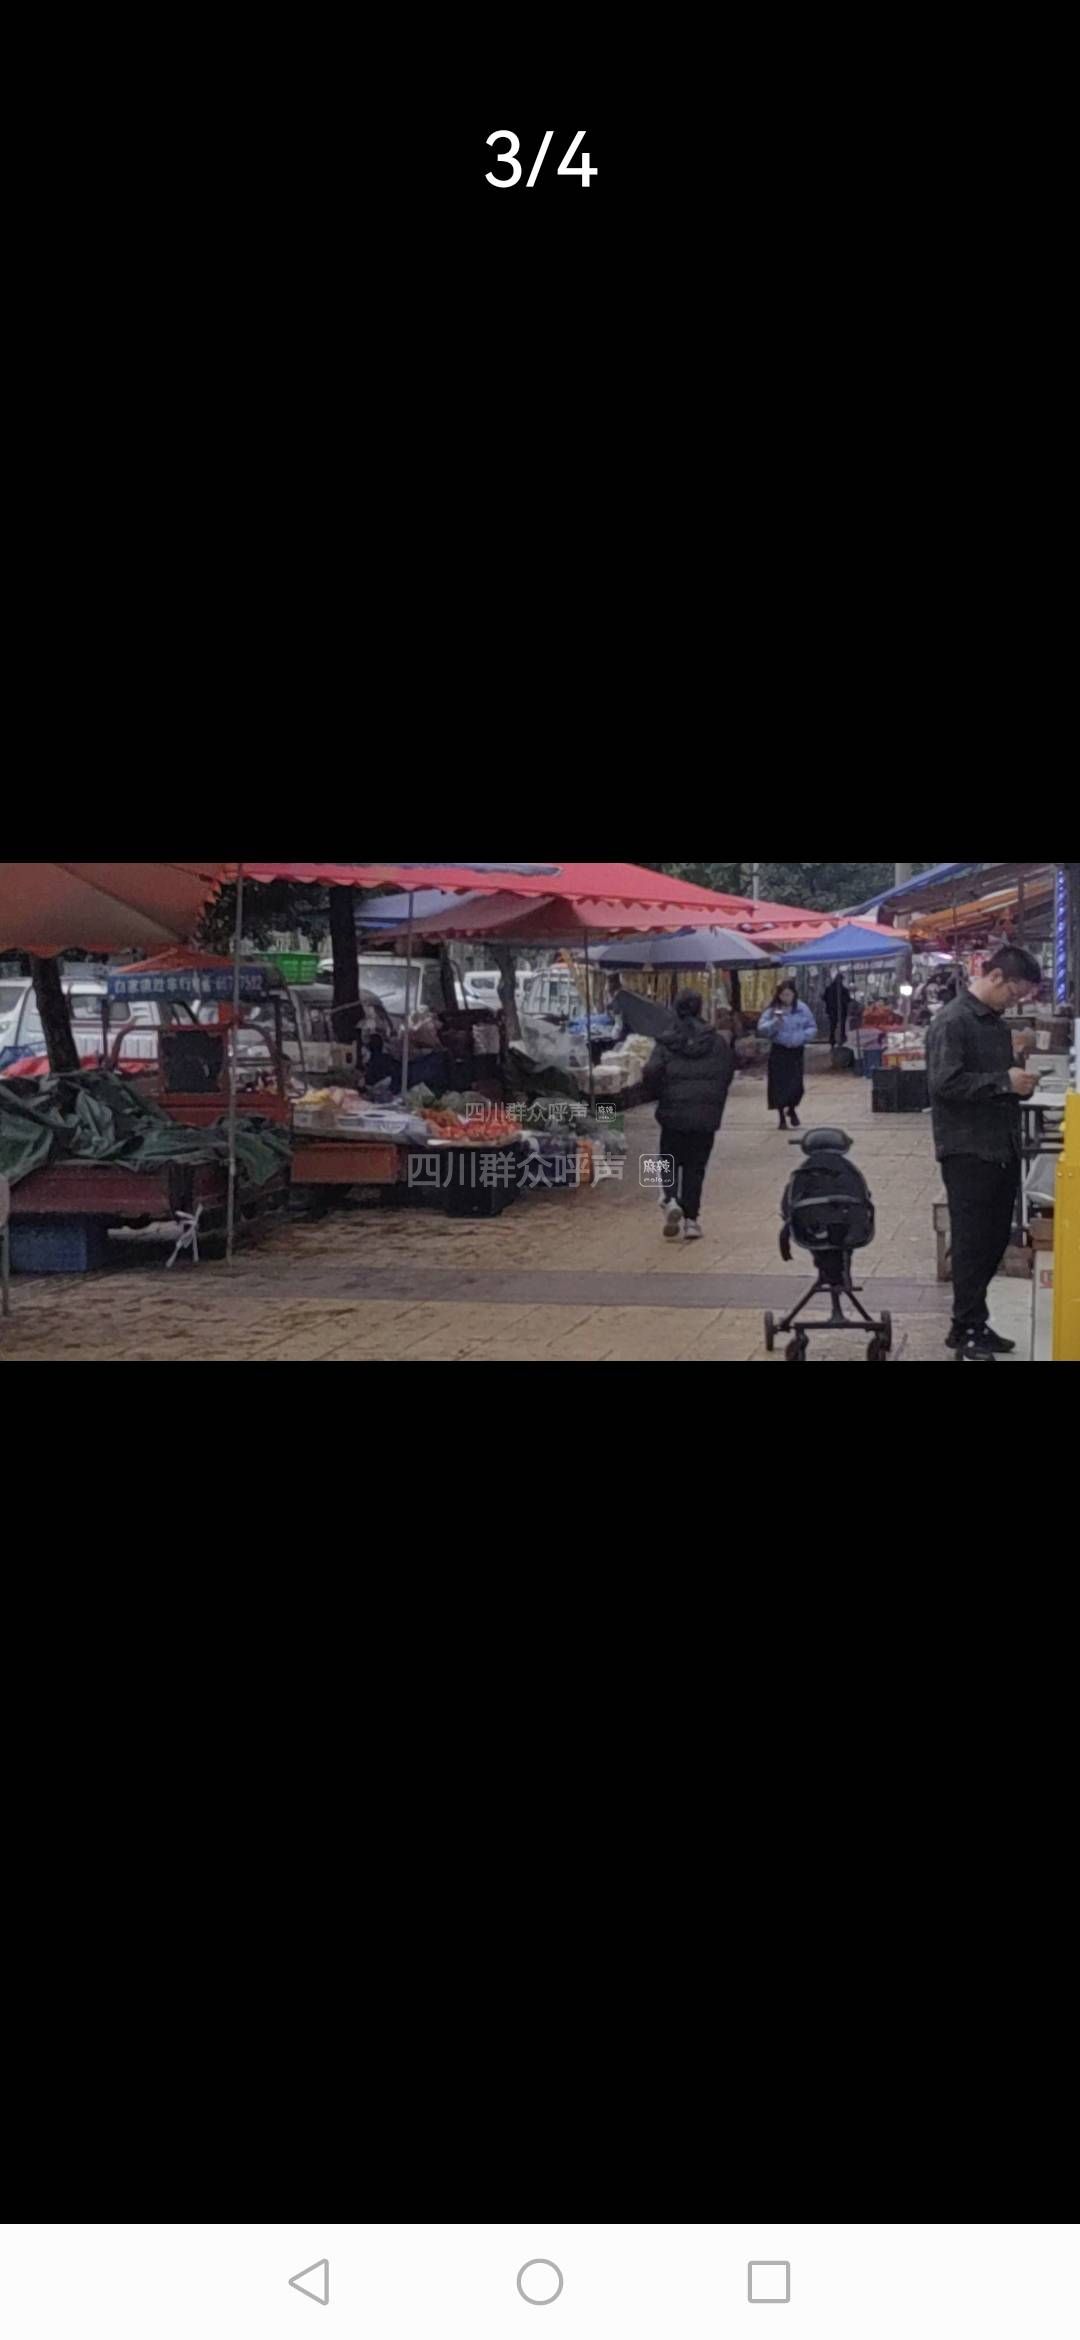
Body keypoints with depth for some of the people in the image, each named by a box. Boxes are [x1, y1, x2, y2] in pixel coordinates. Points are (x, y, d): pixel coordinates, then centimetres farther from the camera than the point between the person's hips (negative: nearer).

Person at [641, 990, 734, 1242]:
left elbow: (652, 1073, -16)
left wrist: (653, 1094, 4)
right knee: (696, 1166, 9)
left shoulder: (666, 1043, -7)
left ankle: (671, 1200, -10)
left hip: (673, 1113, -1)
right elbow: (728, 1072, 5)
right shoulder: (717, 1042, 1)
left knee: (670, 1161, 15)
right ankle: (691, 1219, 6)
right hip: (706, 1116, 1)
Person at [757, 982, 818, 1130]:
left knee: (797, 1084, 0)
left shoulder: (802, 1009, 0)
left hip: (797, 1051, 1)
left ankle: (791, 1110, 29)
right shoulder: (772, 1011, -4)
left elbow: (812, 1028, 4)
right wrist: (775, 1022, -27)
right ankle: (782, 1117, 14)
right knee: (780, 1084, 0)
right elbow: (762, 1029, -11)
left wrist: (802, 1036, -15)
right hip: (779, 1051, -1)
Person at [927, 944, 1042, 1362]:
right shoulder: (952, 1022, -14)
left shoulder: (996, 1022, 14)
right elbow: (944, 1083, -24)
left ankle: (970, 1322, 24)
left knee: (995, 1240, 13)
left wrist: (1019, 1085, 4)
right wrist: (1004, 1081, -19)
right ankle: (969, 1333, 8)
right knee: (973, 1243, -1)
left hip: (1002, 1149, 9)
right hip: (968, 1152, -9)